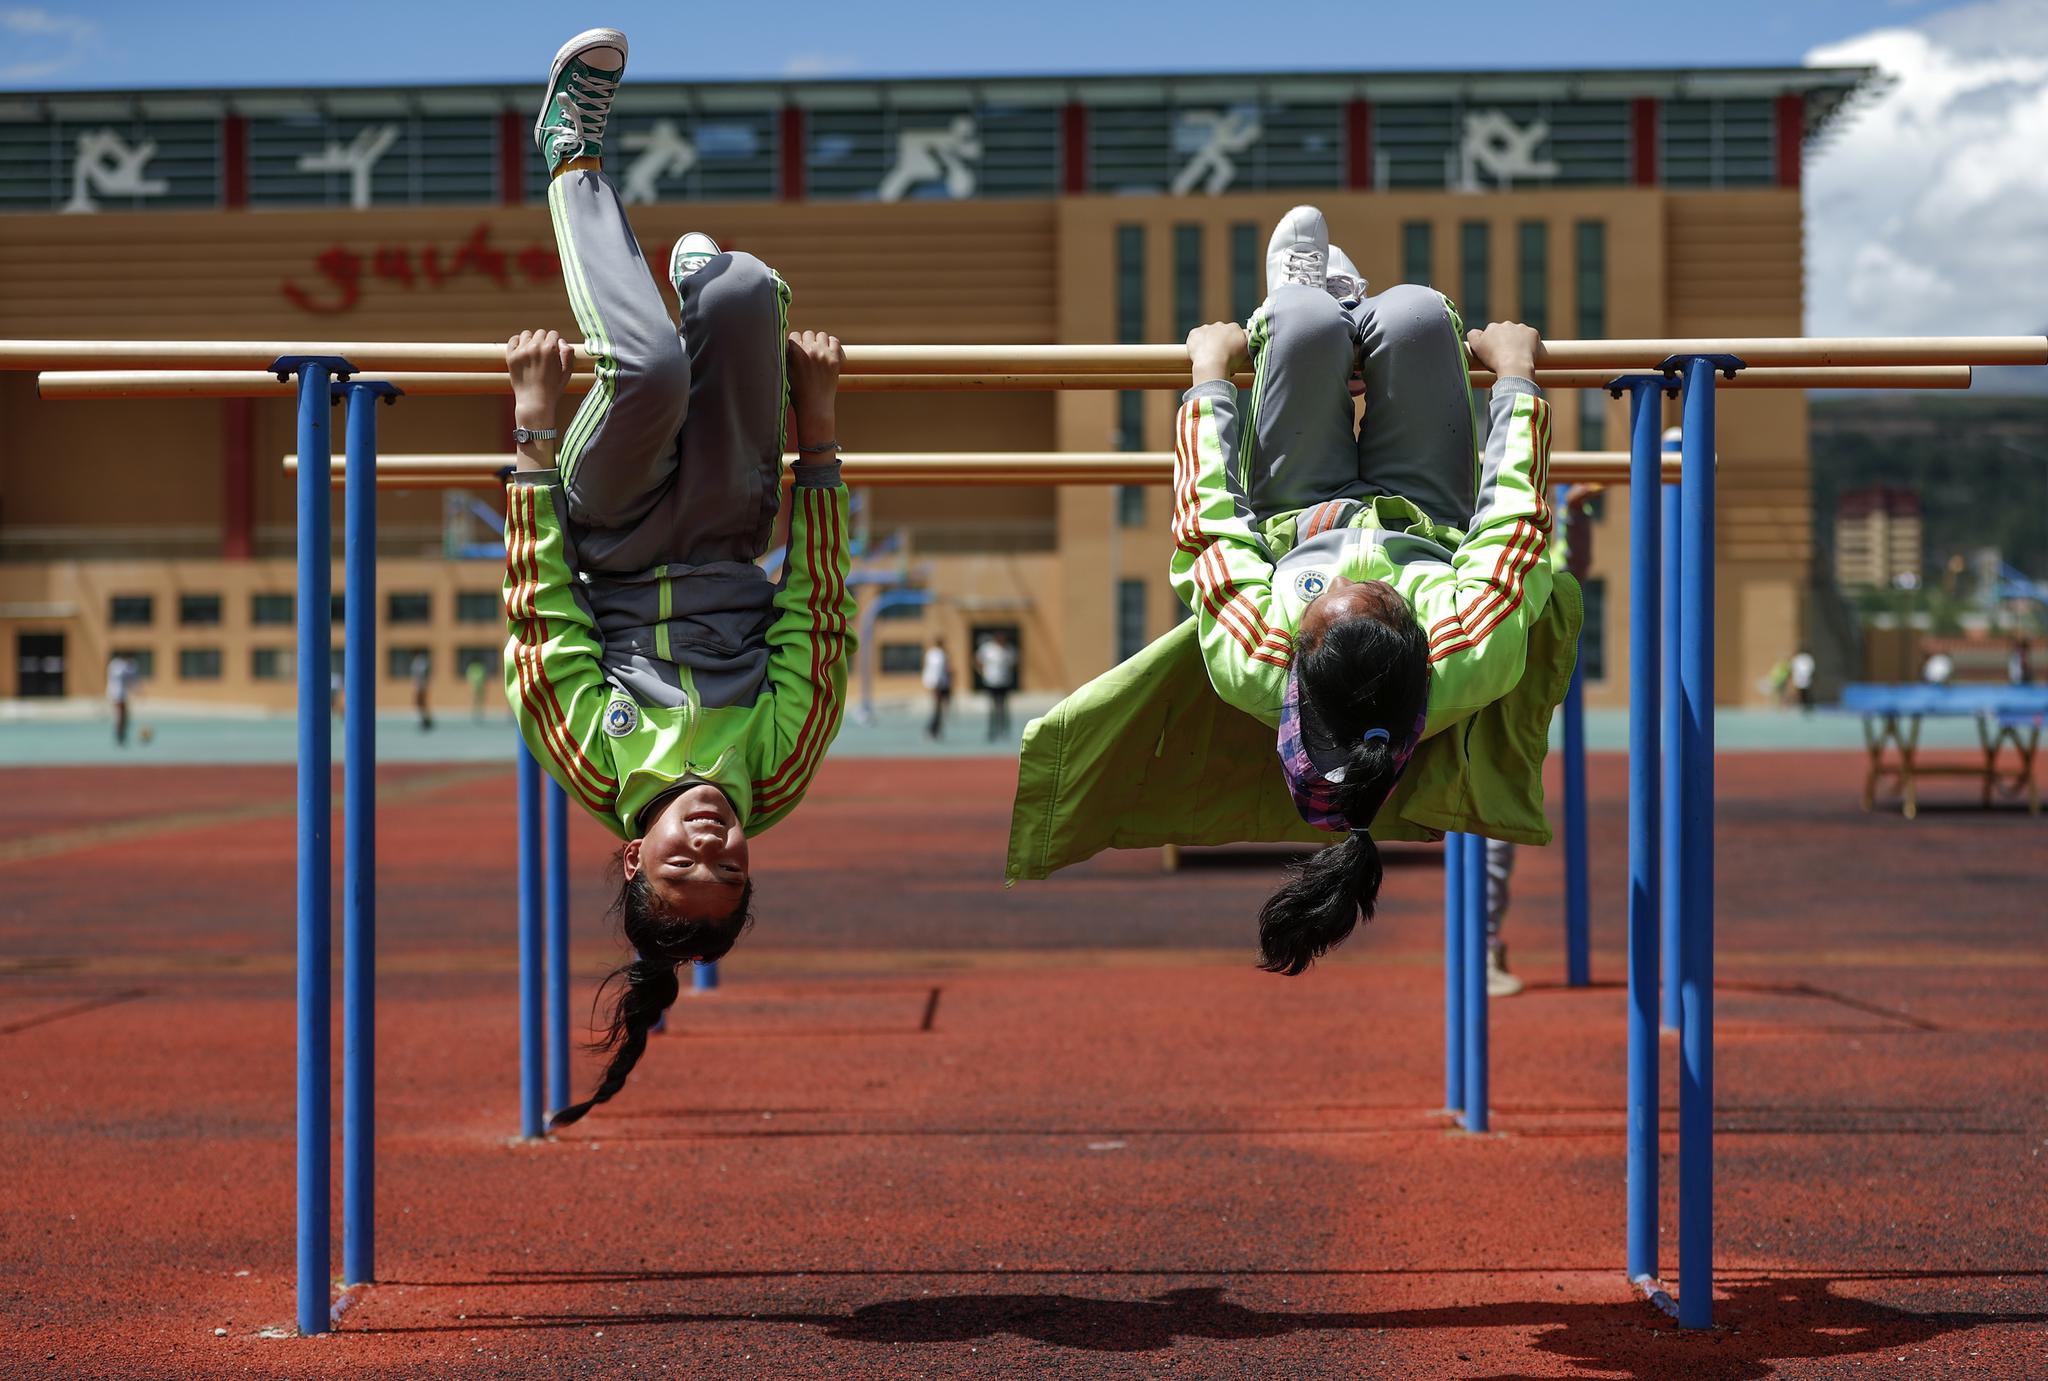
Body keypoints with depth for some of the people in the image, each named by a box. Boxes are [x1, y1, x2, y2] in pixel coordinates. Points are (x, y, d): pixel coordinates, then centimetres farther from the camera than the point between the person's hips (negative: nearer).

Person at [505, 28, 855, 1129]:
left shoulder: (595, 771, -30)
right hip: (721, 549, 1)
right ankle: (701, 279, 17)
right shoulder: (775, 780, -27)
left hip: (613, 558, -1)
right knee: (747, 295, -25)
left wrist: (536, 431, -25)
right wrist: (819, 436, -25)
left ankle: (575, 160, -3)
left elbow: (539, 609, -26)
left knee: (654, 371, -33)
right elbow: (820, 616, -24)